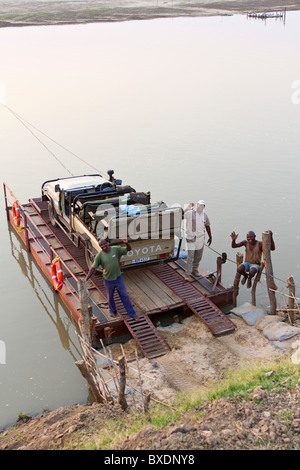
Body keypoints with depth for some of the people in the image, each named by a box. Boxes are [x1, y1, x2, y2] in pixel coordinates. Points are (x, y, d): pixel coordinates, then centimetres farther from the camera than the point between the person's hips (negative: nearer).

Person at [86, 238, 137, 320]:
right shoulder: (99, 255, -16)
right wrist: (86, 279, -21)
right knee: (110, 297, 18)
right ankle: (113, 311, 46)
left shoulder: (116, 249, -12)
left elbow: (128, 249, -8)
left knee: (124, 295, 10)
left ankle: (132, 313, 23)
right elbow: (93, 268, -15)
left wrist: (126, 243, -31)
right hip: (108, 280, 0)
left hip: (118, 277, 1)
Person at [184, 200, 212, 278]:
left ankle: (195, 269, 36)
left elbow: (207, 226, 17)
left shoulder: (205, 215, 6)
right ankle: (188, 274, 4)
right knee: (190, 256, -6)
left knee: (198, 256, 15)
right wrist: (188, 208, -19)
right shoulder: (190, 212, -10)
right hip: (191, 238, -5)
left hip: (200, 237, 5)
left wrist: (210, 237, 20)